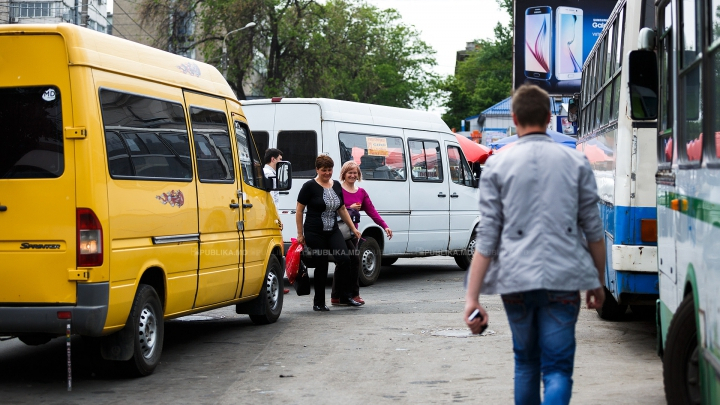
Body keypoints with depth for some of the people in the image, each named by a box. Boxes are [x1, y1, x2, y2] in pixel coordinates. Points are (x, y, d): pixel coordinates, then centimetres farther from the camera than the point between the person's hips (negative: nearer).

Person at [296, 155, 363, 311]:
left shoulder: (336, 185, 11)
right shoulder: (310, 186, -6)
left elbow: (342, 209, 19)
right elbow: (299, 210, -3)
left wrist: (353, 228, 17)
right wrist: (300, 234, -4)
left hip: (333, 231, 5)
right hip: (314, 233, -5)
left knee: (344, 259, -12)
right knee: (321, 267, -2)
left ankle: (346, 296, -2)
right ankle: (318, 303, 10)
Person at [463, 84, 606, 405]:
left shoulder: (497, 167, 2)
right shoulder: (576, 163, 5)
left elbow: (487, 238, -3)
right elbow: (593, 231, 8)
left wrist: (472, 297, -3)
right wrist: (597, 282, 21)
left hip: (515, 280, 1)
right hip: (563, 281, -1)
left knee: (525, 360, 20)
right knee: (557, 367, -2)